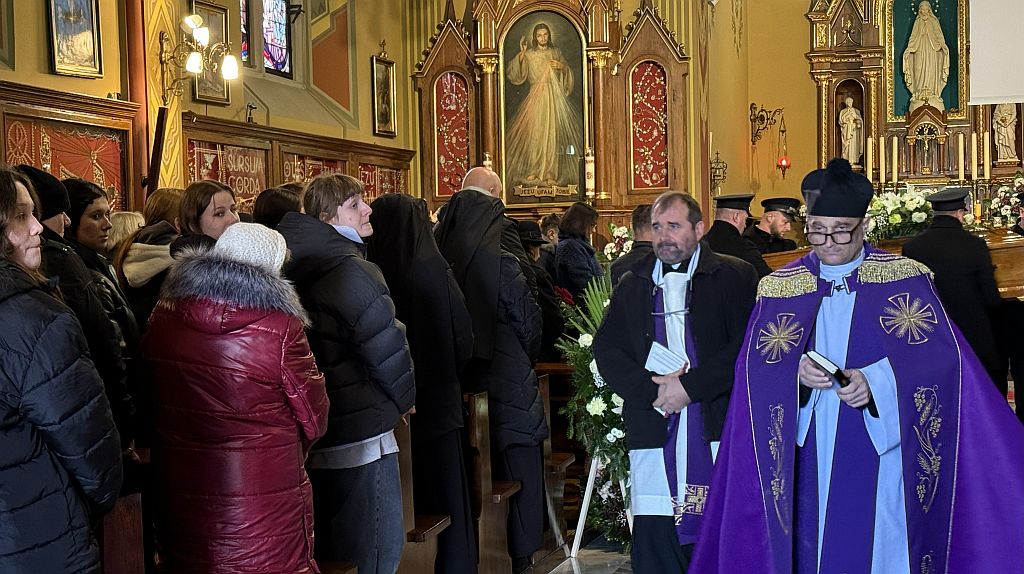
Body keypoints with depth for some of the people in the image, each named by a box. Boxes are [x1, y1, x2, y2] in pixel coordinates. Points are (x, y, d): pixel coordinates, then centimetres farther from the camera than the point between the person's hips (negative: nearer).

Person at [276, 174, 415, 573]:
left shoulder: (295, 270, 8)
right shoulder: (354, 273, -19)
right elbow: (388, 348, -19)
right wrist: (404, 400, -1)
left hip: (314, 429, 9)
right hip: (359, 431, -9)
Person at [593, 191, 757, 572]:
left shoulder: (735, 276, 4)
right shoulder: (632, 284, 16)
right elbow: (606, 349, 8)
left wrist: (689, 387, -12)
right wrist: (652, 391, -7)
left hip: (718, 427, -2)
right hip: (654, 434, 3)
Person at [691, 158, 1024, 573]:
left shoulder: (905, 279, 0)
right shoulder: (779, 288, 5)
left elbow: (942, 356, -8)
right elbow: (756, 367, 0)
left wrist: (876, 381, -23)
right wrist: (796, 372, -21)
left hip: (881, 449, -1)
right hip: (812, 453, 2)